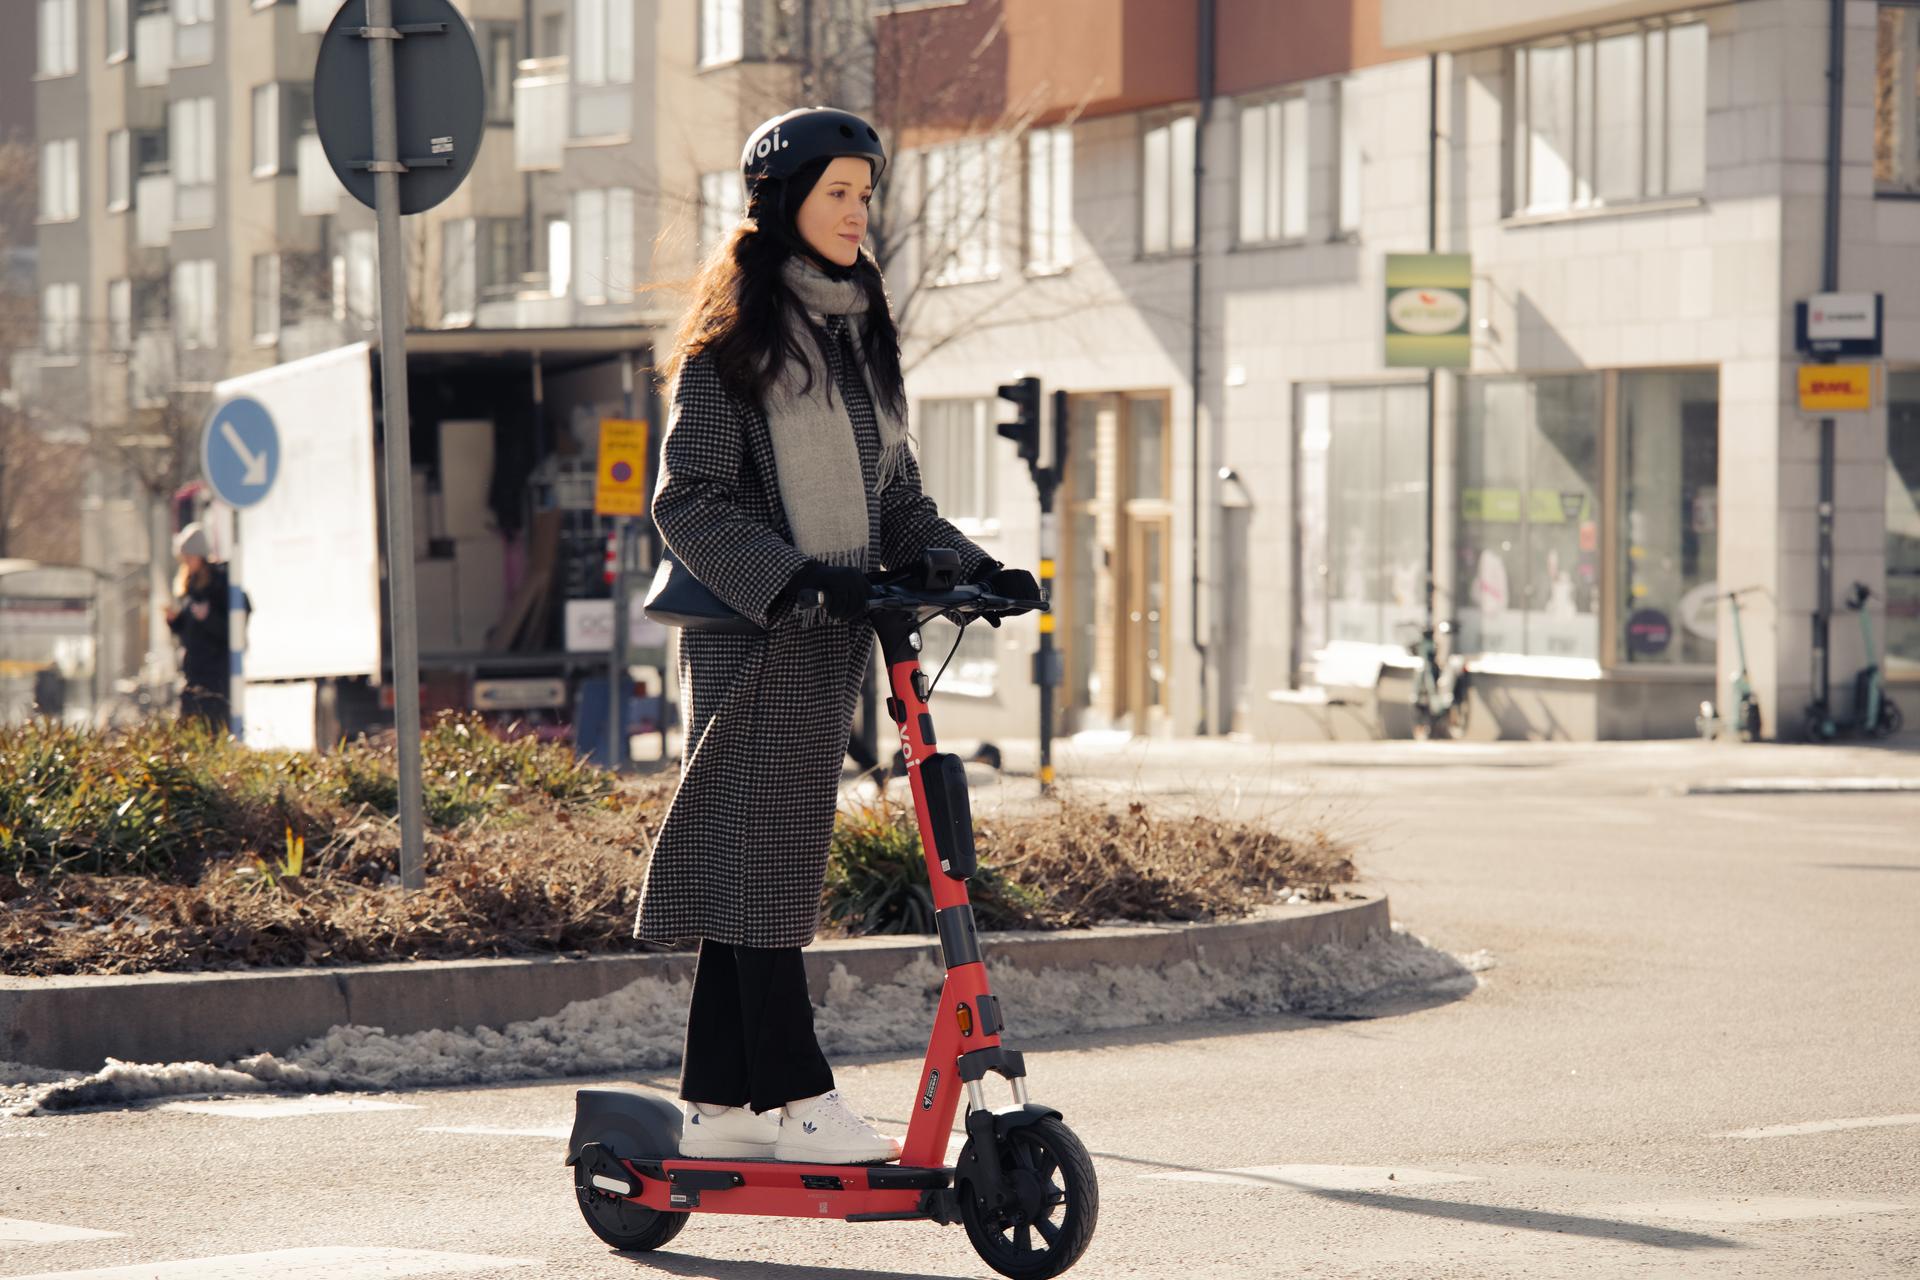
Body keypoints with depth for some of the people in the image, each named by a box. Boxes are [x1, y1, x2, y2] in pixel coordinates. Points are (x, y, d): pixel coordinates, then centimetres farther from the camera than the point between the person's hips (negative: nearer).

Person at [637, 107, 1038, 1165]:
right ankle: (796, 1098, -7)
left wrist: (967, 567, 3)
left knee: (770, 867, 8)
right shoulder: (732, 343, -6)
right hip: (751, 634, -7)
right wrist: (795, 578, -23)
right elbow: (689, 500, -12)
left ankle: (718, 1106, 12)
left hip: (831, 637, 7)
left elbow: (893, 498, 19)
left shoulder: (859, 336, 17)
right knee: (756, 858, -7)